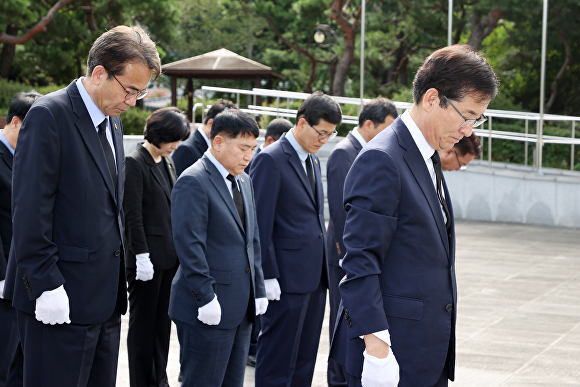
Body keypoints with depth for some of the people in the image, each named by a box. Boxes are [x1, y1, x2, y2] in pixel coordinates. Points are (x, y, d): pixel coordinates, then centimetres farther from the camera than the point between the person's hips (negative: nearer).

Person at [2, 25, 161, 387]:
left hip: (106, 297, 8)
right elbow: (30, 211, -16)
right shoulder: (49, 115, -12)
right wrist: (45, 285, -19)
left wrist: (118, 273, 15)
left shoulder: (113, 121, 14)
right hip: (62, 299, -8)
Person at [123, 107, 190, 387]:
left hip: (169, 256, 7)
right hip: (147, 256, -7)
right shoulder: (135, 163, -11)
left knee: (163, 321, 11)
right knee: (143, 322, 2)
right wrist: (142, 256, -18)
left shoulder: (167, 162, 12)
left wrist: (178, 248, 14)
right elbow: (132, 214, -15)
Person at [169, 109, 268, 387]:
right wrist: (206, 299, -20)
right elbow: (189, 246, -18)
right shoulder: (193, 182, -13)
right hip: (209, 310, -8)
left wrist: (258, 290, 13)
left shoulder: (244, 181, 16)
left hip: (241, 307, 8)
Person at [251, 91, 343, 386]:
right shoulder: (270, 160, -12)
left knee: (305, 356, 13)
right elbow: (260, 223, -14)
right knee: (278, 361, -2)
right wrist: (268, 276, -17)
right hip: (288, 278, -8)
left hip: (315, 274, 9)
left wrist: (324, 267, 16)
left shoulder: (312, 160, 15)